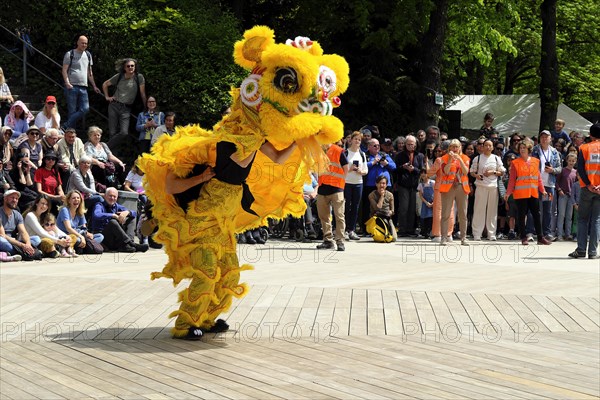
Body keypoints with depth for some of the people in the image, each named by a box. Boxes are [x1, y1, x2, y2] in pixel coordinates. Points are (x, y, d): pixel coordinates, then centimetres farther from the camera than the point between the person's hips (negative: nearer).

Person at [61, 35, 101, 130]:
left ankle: (66, 127, -6)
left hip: (83, 87, 5)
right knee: (72, 111, -6)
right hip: (72, 86, -5)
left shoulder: (88, 55, 18)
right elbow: (64, 70, -4)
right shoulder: (70, 54, 1)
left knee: (85, 109, -9)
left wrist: (94, 86, 16)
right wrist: (67, 83, -17)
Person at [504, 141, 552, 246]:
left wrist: (543, 190, 4)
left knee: (536, 215, 5)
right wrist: (508, 192, -10)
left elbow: (539, 177, 11)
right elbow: (512, 179, -2)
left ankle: (540, 238, 10)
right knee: (522, 216, 1)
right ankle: (523, 238, 8)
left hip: (533, 193, 3)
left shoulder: (535, 161, 9)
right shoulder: (515, 163, 1)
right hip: (520, 193, -3)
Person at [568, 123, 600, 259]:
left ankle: (581, 249, 0)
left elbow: (580, 168, -9)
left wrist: (589, 185, -10)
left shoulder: (584, 148, 2)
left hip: (587, 188, 0)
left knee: (582, 219, 8)